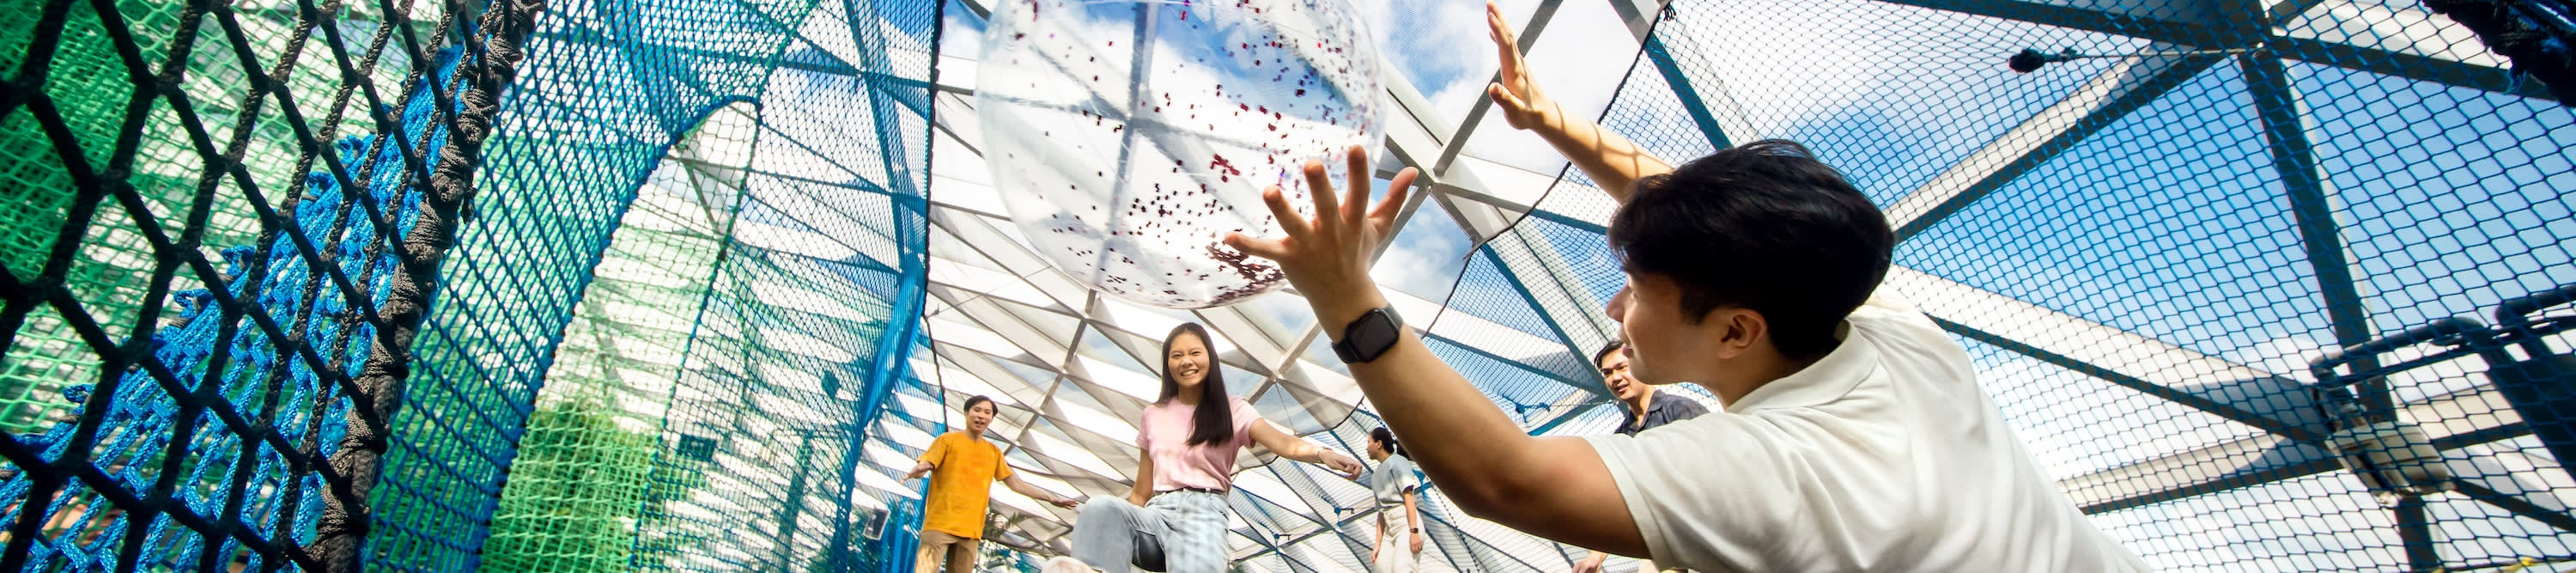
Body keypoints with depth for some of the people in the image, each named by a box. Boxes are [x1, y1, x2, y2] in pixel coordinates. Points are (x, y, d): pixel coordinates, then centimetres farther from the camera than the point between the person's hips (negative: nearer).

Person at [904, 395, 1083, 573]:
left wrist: (1051, 498, 16)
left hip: (971, 529, 4)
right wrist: (918, 470, -33)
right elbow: (923, 468, -7)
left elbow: (1016, 483, 21)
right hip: (940, 524, -4)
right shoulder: (948, 440, 3)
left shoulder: (994, 452, 16)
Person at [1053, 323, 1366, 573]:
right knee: (1099, 508, -31)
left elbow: (1283, 443, -11)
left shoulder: (1231, 410, 8)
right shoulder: (1153, 416, 19)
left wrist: (1323, 454, -33)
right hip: (1159, 512, 4)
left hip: (1205, 512, -3)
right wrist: (1106, 525, 2)